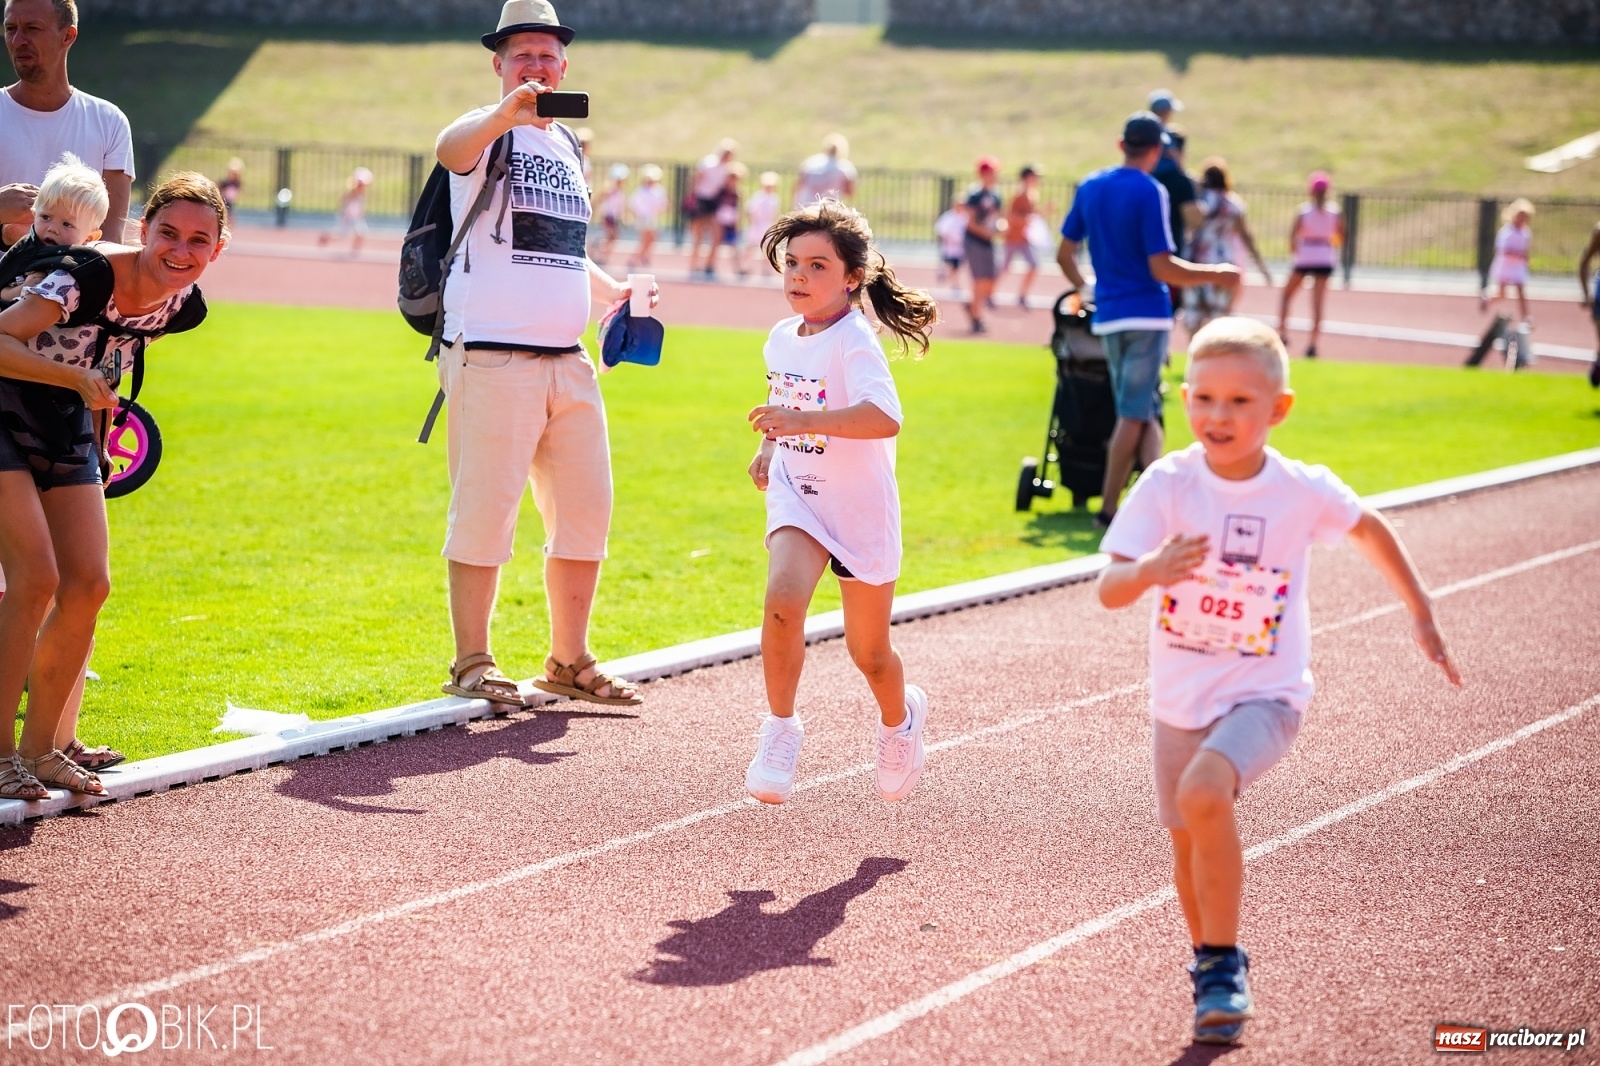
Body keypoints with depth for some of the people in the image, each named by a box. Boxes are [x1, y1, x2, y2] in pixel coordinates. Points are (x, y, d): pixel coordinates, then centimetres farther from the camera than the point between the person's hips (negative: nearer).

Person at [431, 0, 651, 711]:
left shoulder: (567, 146, 19)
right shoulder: (487, 132, -4)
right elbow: (450, 149, -31)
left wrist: (612, 289, 13)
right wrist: (506, 114, -50)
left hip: (568, 362, 8)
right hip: (491, 358, -7)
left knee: (587, 510, 9)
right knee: (484, 511, -3)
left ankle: (569, 663, 20)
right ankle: (471, 664, 8)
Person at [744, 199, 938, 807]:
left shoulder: (854, 342, -19)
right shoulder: (782, 338, 3)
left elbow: (885, 418, -38)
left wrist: (805, 421, -46)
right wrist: (769, 446, 13)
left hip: (860, 505, -4)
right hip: (796, 494, 4)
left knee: (868, 651, 9)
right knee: (783, 598, -26)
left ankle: (900, 718, 42)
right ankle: (780, 728, -12)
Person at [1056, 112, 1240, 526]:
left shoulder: (1090, 187, 7)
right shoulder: (1150, 192, -12)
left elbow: (1064, 254, 11)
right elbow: (1162, 269, -17)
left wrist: (1083, 287, 28)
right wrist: (1216, 275, -8)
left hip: (1107, 315, 6)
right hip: (1146, 313, -6)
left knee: (1143, 412, 13)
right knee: (1134, 414, 1)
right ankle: (1108, 510, 0)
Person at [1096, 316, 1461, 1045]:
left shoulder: (1304, 491, -11)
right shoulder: (1166, 485, -14)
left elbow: (1369, 528, 11)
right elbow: (1109, 591, -20)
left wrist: (1421, 615, 16)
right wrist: (1151, 569, -42)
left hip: (1264, 693, -3)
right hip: (1180, 699, 3)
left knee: (1203, 793, -29)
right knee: (1189, 850, 13)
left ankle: (1222, 965, -12)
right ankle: (1215, 973, 40)